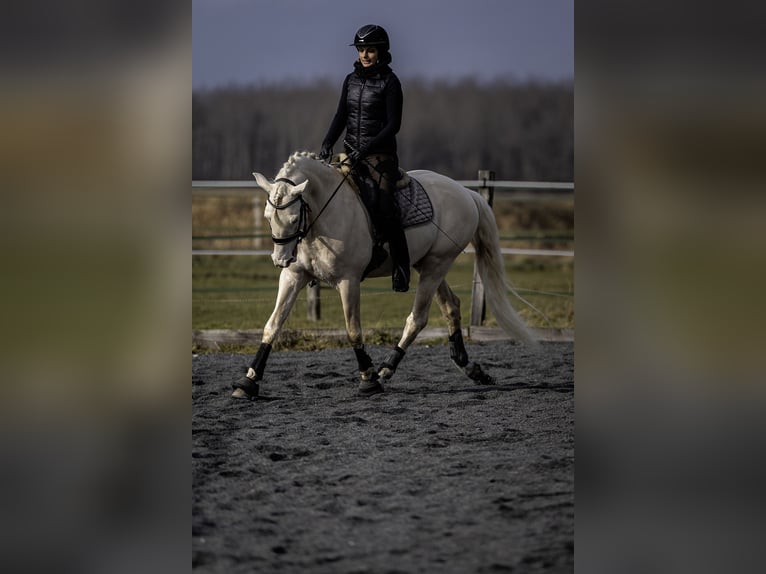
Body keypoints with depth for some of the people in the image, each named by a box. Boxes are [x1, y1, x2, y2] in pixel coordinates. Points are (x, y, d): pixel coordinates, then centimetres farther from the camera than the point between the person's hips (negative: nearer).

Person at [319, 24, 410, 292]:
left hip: (381, 153, -6)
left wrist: (367, 149, -22)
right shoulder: (351, 80, 10)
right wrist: (327, 143, -7)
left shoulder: (389, 82, -7)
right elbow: (341, 116, 11)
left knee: (384, 210, -19)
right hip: (352, 153, 6)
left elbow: (393, 125, -12)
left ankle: (401, 268, -10)